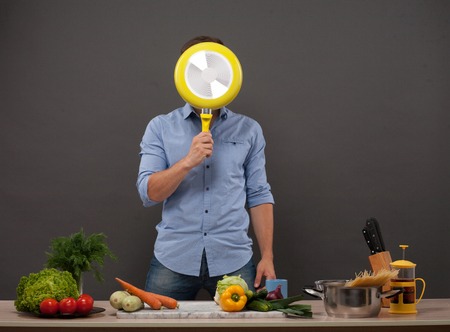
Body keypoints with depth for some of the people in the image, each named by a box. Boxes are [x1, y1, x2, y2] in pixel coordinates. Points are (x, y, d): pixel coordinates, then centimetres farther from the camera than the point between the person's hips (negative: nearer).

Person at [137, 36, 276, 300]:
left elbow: (259, 196, 8)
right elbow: (148, 193, -5)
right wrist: (188, 161, -20)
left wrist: (267, 256, 1)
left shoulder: (249, 130, 8)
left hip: (233, 261, 1)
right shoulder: (161, 127, 5)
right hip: (174, 260, 0)